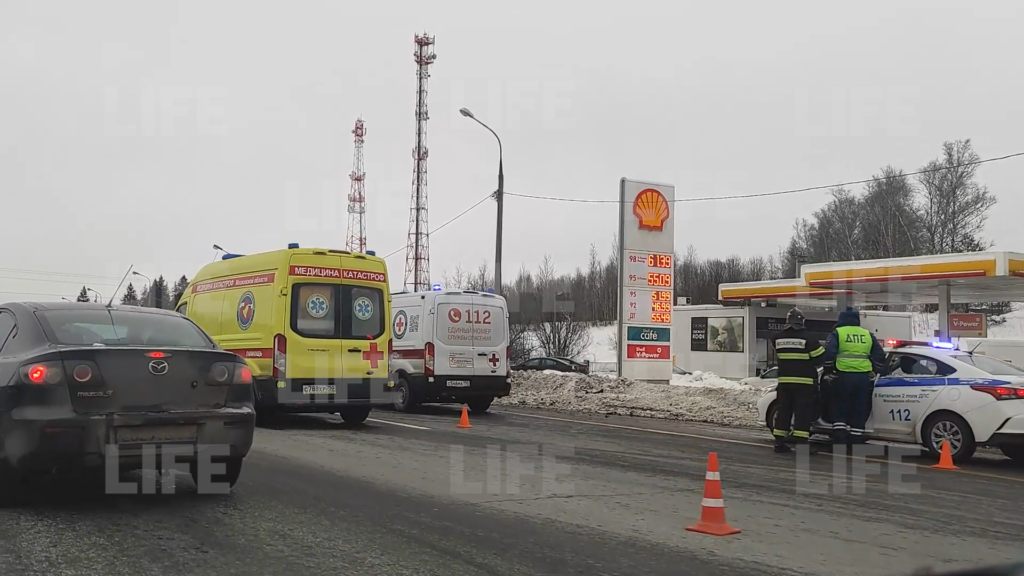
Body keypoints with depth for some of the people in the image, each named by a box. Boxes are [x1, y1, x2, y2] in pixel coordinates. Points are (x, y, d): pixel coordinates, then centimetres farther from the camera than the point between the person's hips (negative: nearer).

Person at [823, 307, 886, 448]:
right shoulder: (868, 335, 14)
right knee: (858, 415, 9)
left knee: (839, 413, 4)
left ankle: (839, 445, -7)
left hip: (843, 377, -3)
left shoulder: (837, 333, 2)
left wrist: (829, 371, 4)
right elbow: (880, 356, 13)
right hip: (863, 379, 3)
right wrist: (873, 372, 22)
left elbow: (829, 354, -10)